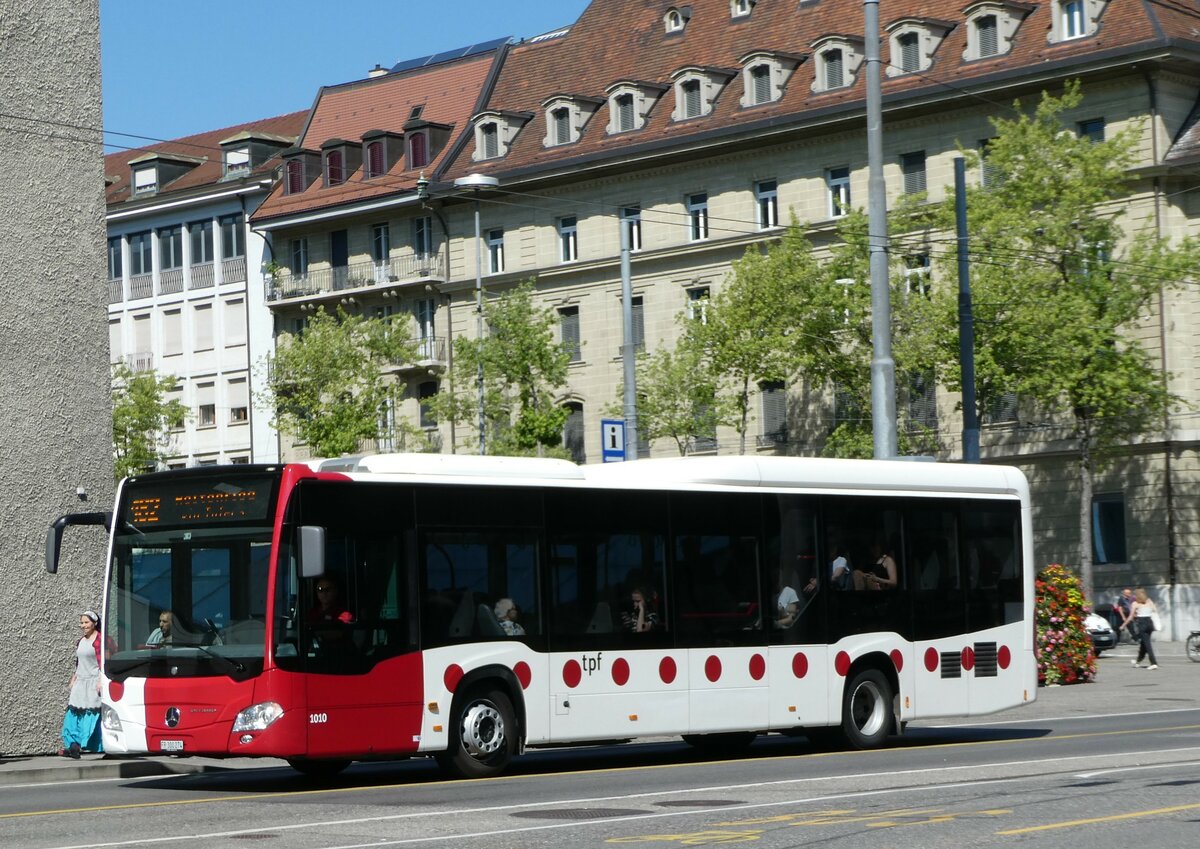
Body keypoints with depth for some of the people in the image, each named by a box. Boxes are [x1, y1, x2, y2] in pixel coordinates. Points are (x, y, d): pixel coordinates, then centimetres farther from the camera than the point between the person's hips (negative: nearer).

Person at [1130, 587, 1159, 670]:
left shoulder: (1135, 604, 0)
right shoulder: (1149, 602, 11)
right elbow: (1156, 611, 0)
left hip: (1141, 623, -5)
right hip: (1150, 622, 5)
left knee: (1147, 644, -7)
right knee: (1143, 643, 20)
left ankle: (1154, 663, -18)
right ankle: (1139, 661, 36)